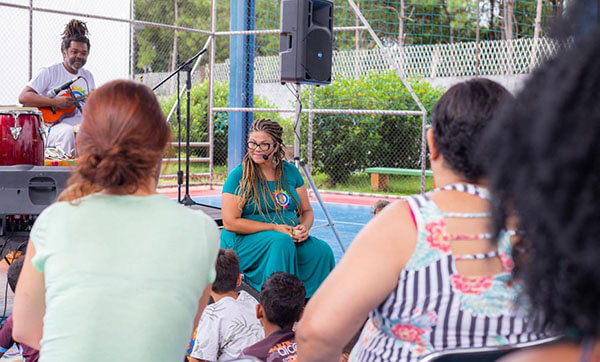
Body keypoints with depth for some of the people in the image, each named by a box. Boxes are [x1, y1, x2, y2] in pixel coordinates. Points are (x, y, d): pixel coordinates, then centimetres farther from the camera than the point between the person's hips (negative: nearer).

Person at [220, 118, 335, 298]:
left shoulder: (290, 171, 9)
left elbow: (307, 211, 17)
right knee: (281, 242, -35)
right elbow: (230, 222, -12)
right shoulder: (239, 176, -5)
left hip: (290, 238, 5)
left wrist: (304, 227, -8)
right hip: (245, 242, -5)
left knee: (322, 250, -22)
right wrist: (275, 228, -16)